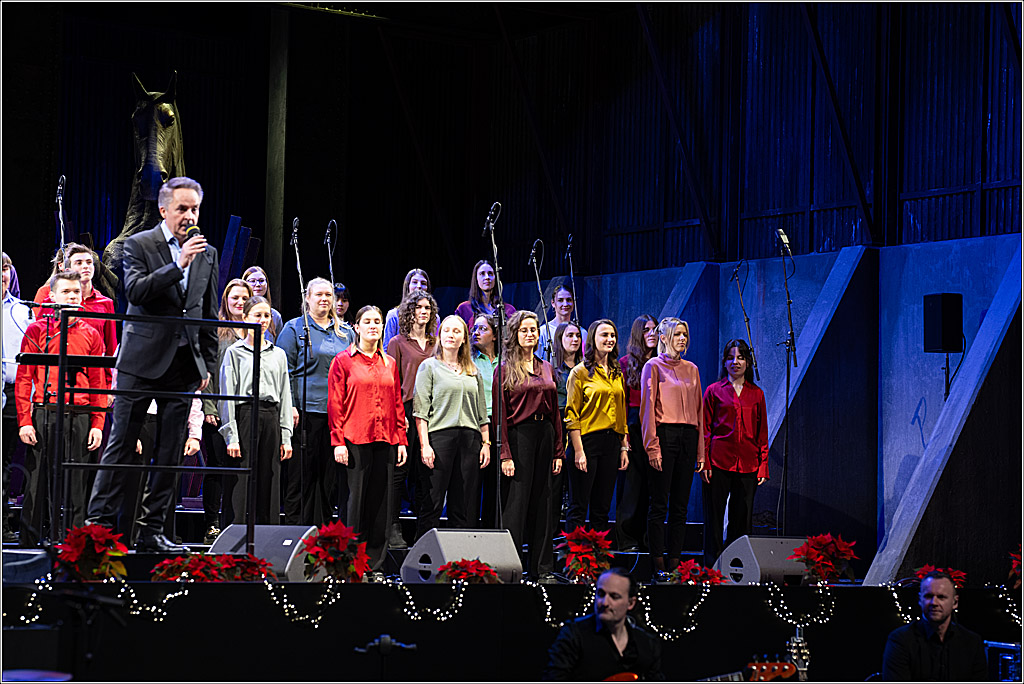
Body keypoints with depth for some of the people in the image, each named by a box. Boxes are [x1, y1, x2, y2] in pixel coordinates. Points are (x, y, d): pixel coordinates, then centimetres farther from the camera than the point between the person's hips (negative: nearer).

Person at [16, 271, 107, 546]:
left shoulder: (91, 335, 13)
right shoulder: (37, 330, 7)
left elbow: (98, 383, 13)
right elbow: (24, 378, 3)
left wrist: (97, 424, 4)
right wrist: (24, 421, -6)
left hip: (80, 417, 2)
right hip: (43, 415, -2)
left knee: (76, 484, 2)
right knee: (37, 480, -1)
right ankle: (29, 542, 6)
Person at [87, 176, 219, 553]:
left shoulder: (207, 254, 12)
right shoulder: (138, 244, 0)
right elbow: (135, 291, -16)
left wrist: (208, 365, 12)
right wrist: (179, 264, -22)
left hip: (184, 365, 4)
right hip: (142, 361, -4)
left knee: (170, 451, 5)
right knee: (121, 444, -3)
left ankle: (151, 530, 11)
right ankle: (99, 524, 2)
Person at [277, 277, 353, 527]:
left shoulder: (345, 333, 17)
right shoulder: (294, 328, 4)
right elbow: (284, 370, -2)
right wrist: (289, 405, -12)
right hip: (306, 410, -4)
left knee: (329, 473, 4)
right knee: (302, 473, -4)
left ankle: (323, 528, 10)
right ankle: (295, 526, 2)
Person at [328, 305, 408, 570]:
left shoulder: (389, 363, 15)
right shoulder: (343, 360, 2)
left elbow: (397, 404, 16)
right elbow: (335, 403, -3)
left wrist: (401, 440, 9)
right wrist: (338, 441, -10)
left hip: (385, 440, 4)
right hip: (355, 439, -4)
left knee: (381, 498, 3)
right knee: (357, 496, -4)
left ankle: (375, 563, 9)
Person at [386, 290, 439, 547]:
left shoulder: (436, 343, 17)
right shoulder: (398, 342, 4)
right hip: (406, 410, -4)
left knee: (425, 472, 4)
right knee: (399, 470, -4)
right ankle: (393, 528, -1)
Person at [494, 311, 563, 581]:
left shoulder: (547, 369, 15)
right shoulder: (505, 369, -2)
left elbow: (555, 412, 15)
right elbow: (500, 413, -7)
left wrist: (558, 451, 9)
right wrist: (505, 454, -15)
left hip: (545, 435, 6)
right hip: (518, 434, -5)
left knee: (542, 500, 8)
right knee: (516, 500, -5)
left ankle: (541, 568, 13)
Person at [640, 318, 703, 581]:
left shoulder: (692, 370, 16)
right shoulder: (654, 366, 1)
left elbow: (698, 410, 17)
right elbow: (648, 408, -5)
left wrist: (700, 450, 11)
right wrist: (653, 447, -13)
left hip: (688, 437, 5)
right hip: (665, 435, -5)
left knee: (680, 506, 4)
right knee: (660, 504, -4)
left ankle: (674, 564, 7)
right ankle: (659, 566, -2)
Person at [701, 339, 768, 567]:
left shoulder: (757, 394, 12)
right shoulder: (714, 391, 6)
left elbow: (762, 434, 12)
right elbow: (705, 430, 3)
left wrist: (763, 466, 5)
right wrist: (704, 462, -5)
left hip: (747, 465, 2)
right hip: (719, 462, -2)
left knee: (742, 518, 4)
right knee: (714, 517, -1)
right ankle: (711, 567, 4)